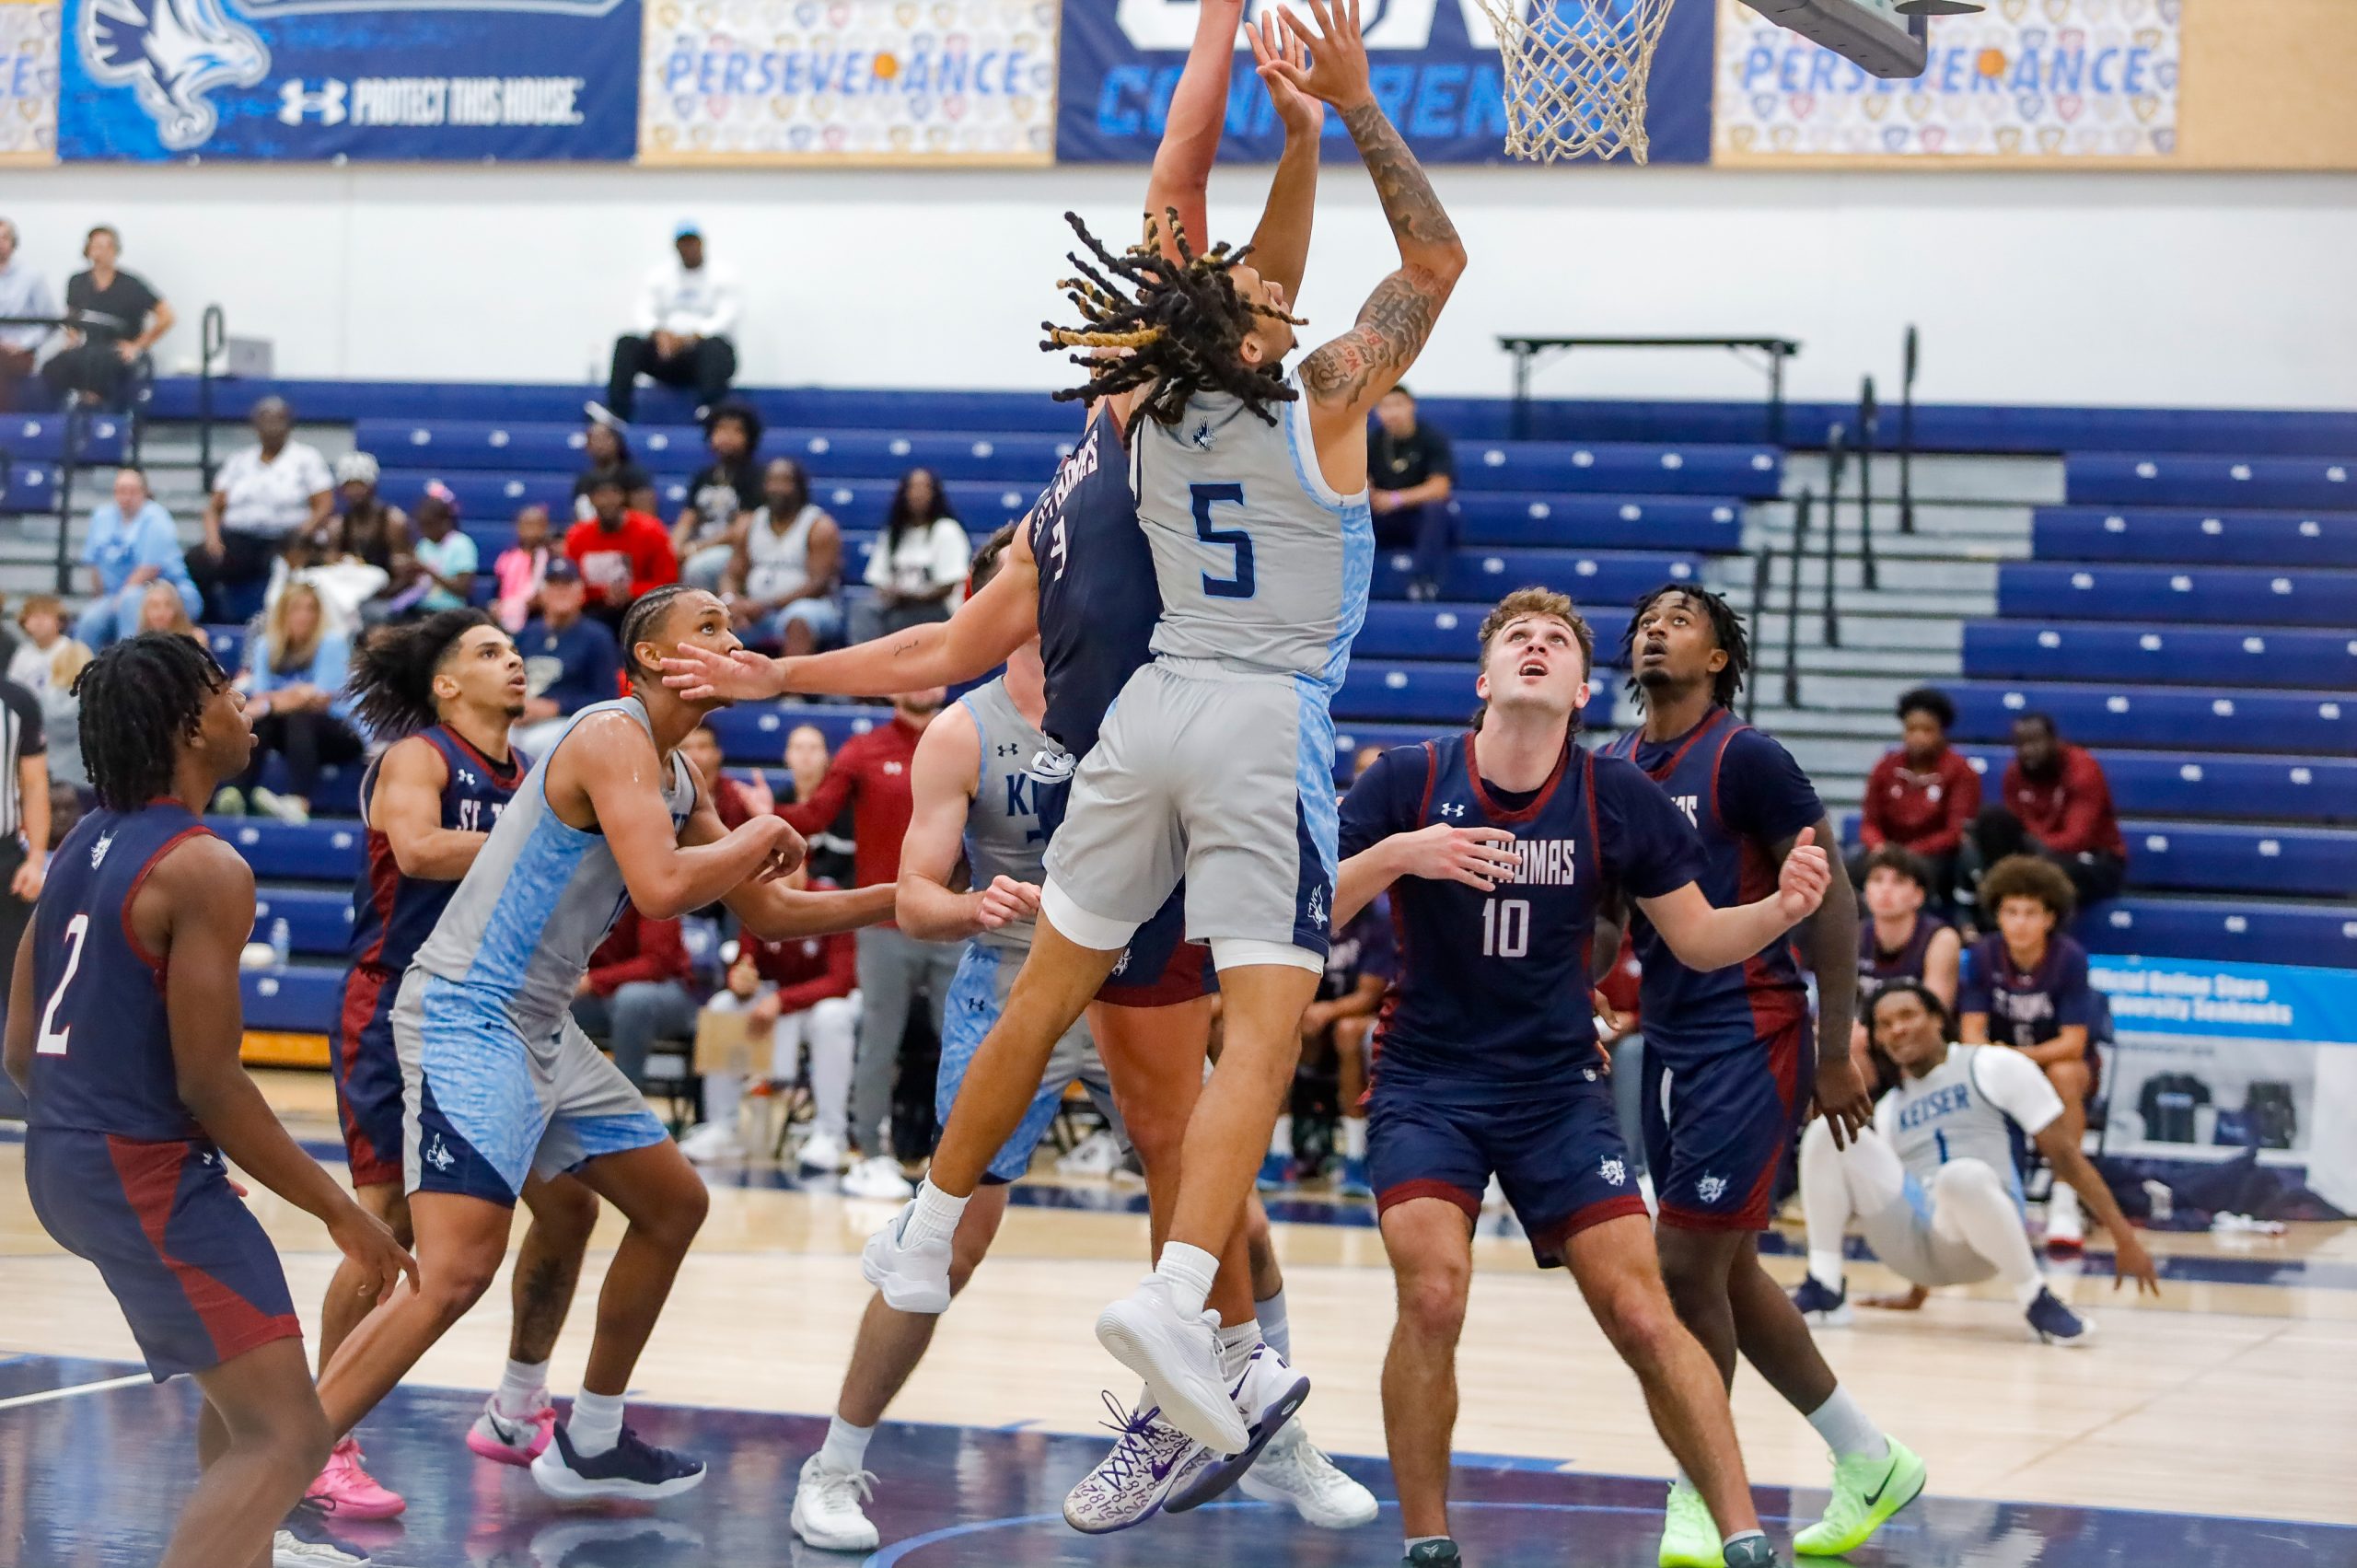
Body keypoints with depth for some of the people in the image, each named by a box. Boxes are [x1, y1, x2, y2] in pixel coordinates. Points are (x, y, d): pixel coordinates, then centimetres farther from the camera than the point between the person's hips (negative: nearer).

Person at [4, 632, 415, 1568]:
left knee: (246, 1368, 34)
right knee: (285, 1437, -13)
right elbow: (207, 1082, -20)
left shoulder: (83, 847, 10)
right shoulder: (205, 870, -17)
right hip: (144, 1169, -10)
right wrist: (341, 1212, -13)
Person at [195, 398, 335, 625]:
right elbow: (215, 507, 18)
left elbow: (324, 507, 1)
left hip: (284, 539, -4)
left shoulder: (307, 458, 10)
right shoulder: (239, 461, 21)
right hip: (238, 539, 4)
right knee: (198, 566, -24)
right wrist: (212, 537, -4)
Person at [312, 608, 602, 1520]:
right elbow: (419, 849, -29)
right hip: (397, 1017, -8)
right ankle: (326, 1450, -5)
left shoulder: (530, 779, 12)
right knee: (389, 1224, -12)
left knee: (567, 1205, 6)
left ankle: (516, 1415, 21)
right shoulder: (416, 757, -9)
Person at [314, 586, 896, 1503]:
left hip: (540, 1030, 10)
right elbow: (660, 887, -29)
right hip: (466, 1018, -10)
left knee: (673, 1204, 20)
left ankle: (589, 1445, 31)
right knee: (456, 1272, -22)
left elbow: (767, 912, 23)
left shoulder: (678, 781, 15)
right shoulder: (613, 737, -15)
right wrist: (759, 837, -12)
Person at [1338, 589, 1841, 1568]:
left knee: (1644, 1318, -8)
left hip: (1558, 1086, 1)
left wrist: (1780, 909, -17)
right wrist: (1393, 855, -27)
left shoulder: (1618, 798, -4)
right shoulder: (1409, 782, -8)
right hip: (1427, 1083, -1)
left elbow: (1697, 940, 4)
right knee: (1432, 1295, -21)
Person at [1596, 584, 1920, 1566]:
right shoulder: (1613, 772, 10)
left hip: (1749, 1041, -8)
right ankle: (1871, 1463, 25)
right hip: (1668, 1041, 8)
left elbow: (1831, 904, -10)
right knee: (1728, 1269, 11)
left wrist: (1835, 1055, -11)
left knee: (1688, 1261, -10)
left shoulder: (1745, 762, -11)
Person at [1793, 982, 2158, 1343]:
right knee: (1830, 1130, -12)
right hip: (1911, 1239, 5)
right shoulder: (1888, 1109, 23)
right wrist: (1917, 1290, 28)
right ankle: (1824, 1289, -13)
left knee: (1962, 1175, -41)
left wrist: (2125, 1237, 0)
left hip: (1974, 1240, -5)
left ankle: (2036, 1301, -20)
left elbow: (2064, 1154, 4)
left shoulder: (1995, 1068, 7)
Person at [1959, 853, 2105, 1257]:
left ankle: (2064, 1203, -31)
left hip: (2061, 1058, -2)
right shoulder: (1983, 955, -11)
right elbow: (1971, 1031, -13)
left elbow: (2073, 1042, -22)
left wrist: (2023, 1056, -39)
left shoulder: (2069, 958, -20)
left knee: (2063, 1076, -38)